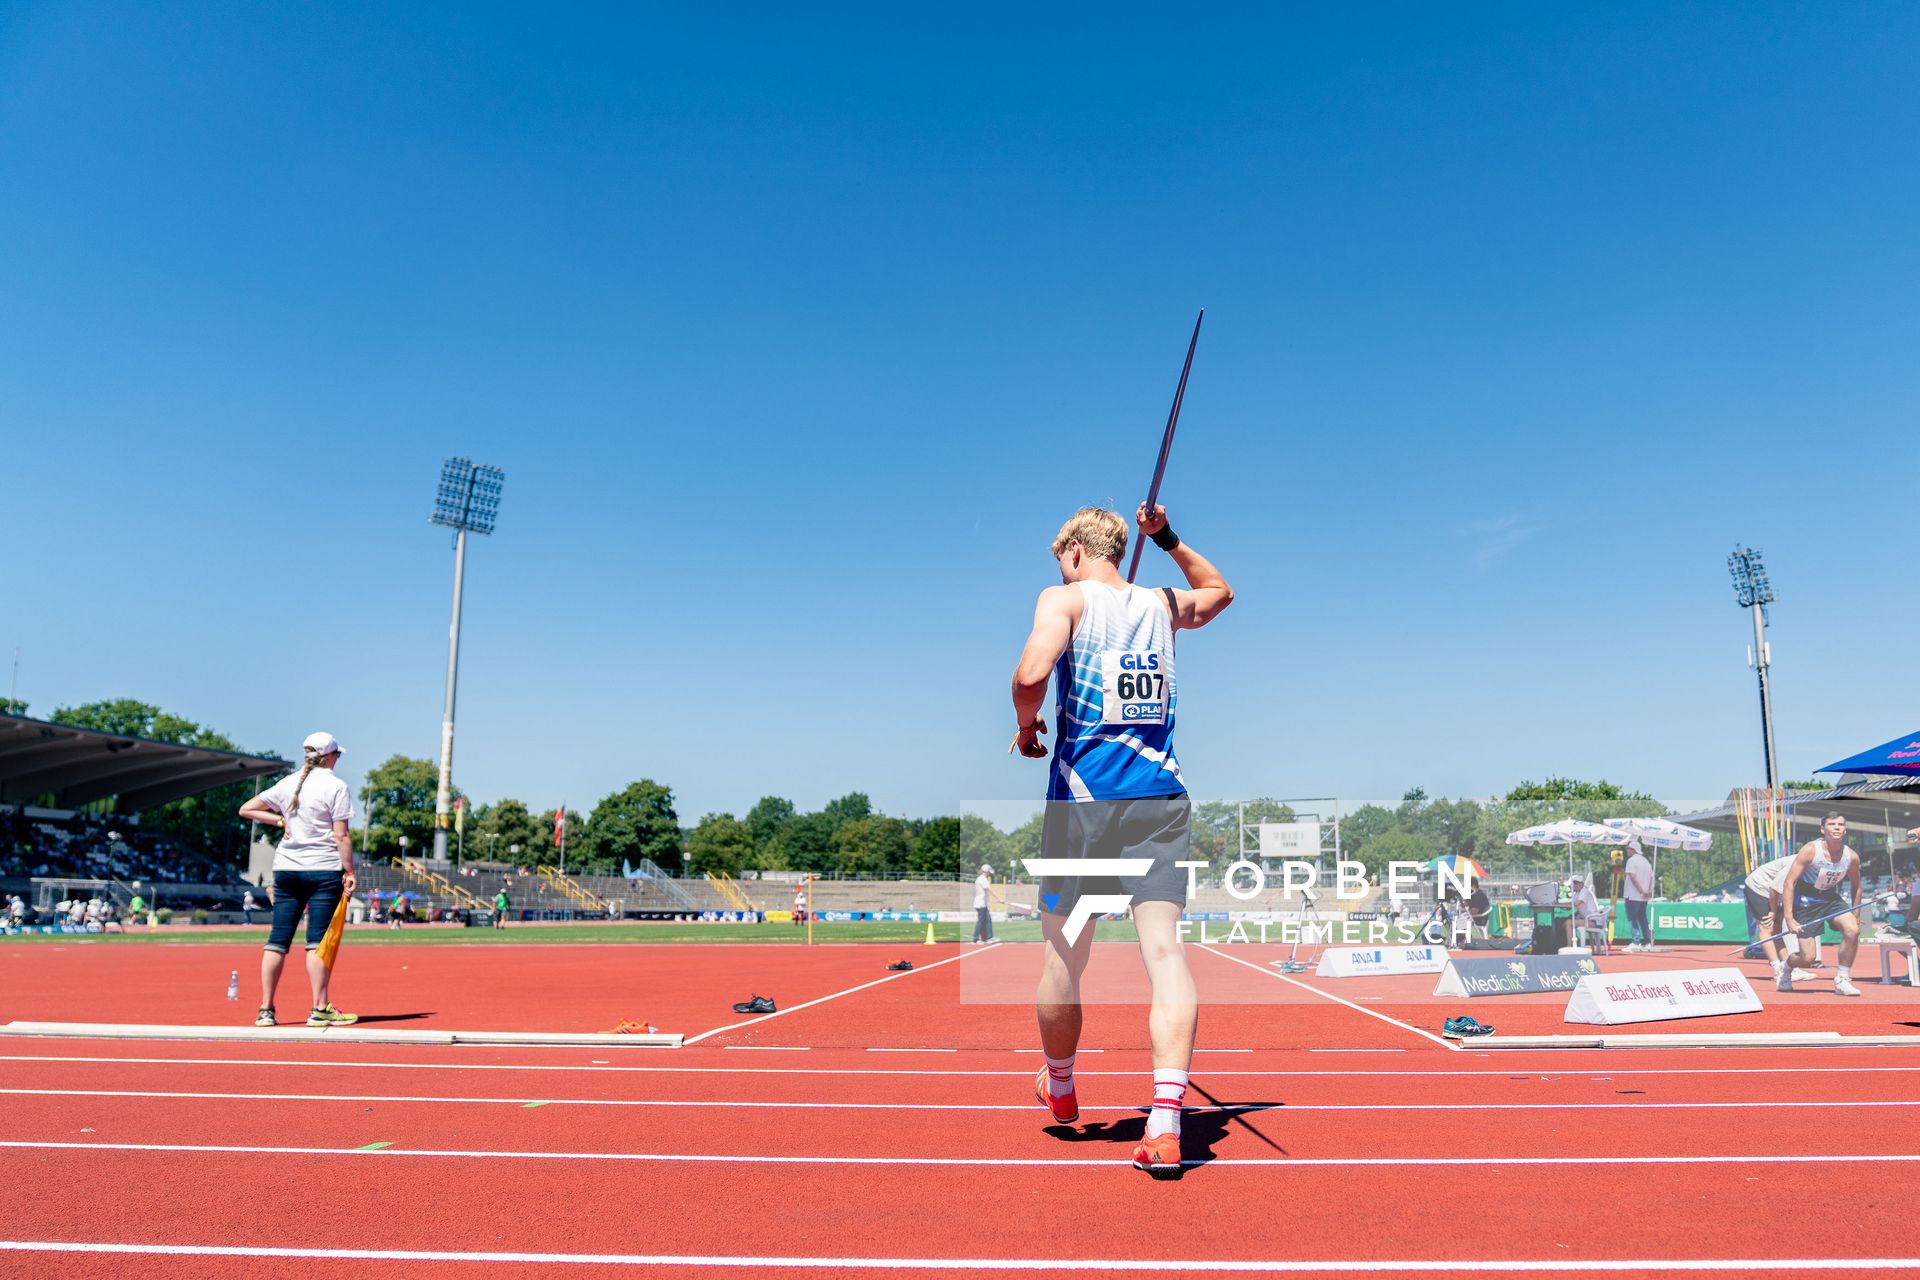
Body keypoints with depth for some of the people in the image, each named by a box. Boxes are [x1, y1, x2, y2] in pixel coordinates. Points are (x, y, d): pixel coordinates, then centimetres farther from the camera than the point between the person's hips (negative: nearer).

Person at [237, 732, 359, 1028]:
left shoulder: (288, 783, 9)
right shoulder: (336, 786, -6)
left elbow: (246, 809, 17)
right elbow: (341, 837, -11)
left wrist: (280, 820, 13)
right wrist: (350, 872, -6)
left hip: (286, 869, 5)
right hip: (324, 870, -5)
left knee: (277, 939, 6)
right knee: (318, 940, -4)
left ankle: (265, 1010, 10)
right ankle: (319, 1009, -2)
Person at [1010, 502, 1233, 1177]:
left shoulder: (1066, 597, 1)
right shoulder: (1163, 605, 15)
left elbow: (1031, 675, -17)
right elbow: (1220, 590, 38)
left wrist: (1025, 725, 1)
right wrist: (1169, 538, 32)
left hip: (1082, 800, -3)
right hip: (1161, 798, 3)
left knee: (1063, 956, 12)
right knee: (1165, 948, -4)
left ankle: (1059, 1089, 32)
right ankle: (1165, 1121, -15)